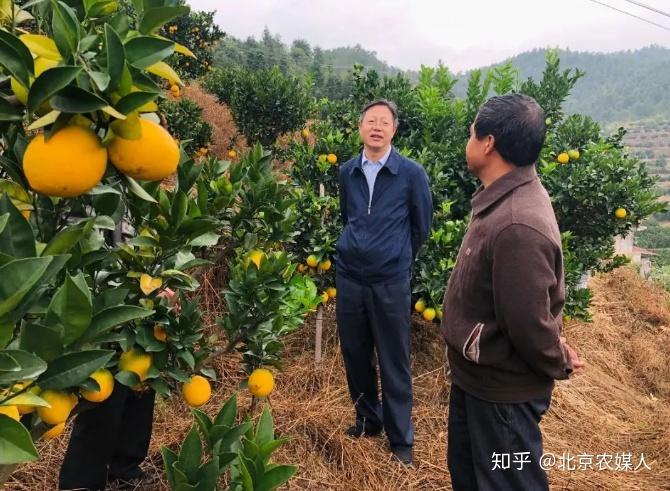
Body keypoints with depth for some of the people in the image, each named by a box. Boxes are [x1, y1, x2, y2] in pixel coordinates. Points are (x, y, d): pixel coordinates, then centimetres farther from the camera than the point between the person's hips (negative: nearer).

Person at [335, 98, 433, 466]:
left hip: (390, 282, -3)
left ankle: (401, 439, 22)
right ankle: (368, 419, 36)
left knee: (394, 364, 5)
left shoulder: (412, 173, -8)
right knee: (355, 356, 14)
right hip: (348, 277, 4)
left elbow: (422, 226, 4)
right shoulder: (347, 172, 3)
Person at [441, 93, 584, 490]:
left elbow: (529, 323, -27)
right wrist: (556, 348, 7)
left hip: (503, 389, -9)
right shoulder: (509, 198, 0)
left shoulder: (517, 225, -34)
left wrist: (558, 364, -9)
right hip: (477, 375, 9)